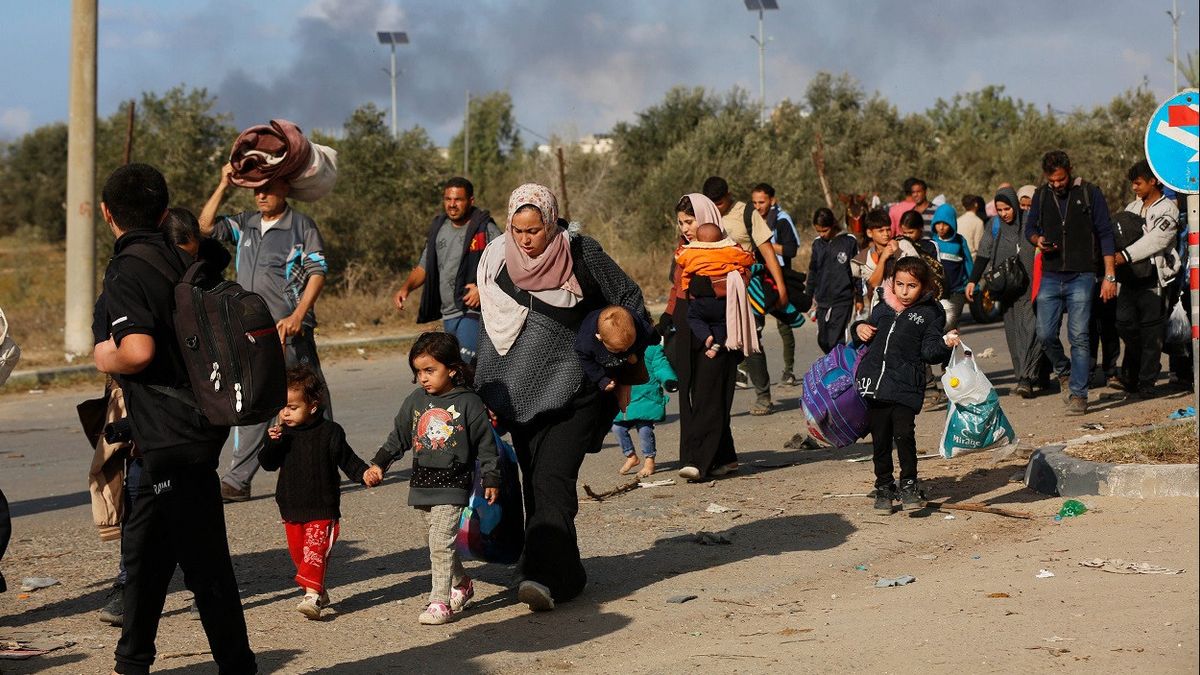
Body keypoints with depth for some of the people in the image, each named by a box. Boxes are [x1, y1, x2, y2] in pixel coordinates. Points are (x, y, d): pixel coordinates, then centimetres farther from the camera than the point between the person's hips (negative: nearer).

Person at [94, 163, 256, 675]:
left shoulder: (125, 272, -14)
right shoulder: (184, 262, 10)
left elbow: (139, 350, -28)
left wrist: (107, 359, -7)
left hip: (173, 438, -9)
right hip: (200, 419, 9)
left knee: (204, 562, -3)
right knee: (143, 546, 20)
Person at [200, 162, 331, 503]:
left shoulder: (302, 225, -1)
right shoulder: (245, 224, 13)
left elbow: (318, 272, -7)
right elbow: (206, 227, 4)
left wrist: (298, 316, -18)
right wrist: (224, 185, 0)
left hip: (290, 330, -4)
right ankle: (238, 481, 5)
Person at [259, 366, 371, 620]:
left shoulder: (330, 432, -8)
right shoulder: (282, 433, 3)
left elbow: (347, 459, -2)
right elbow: (268, 464, -1)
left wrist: (363, 473, -19)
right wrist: (272, 443, -19)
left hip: (322, 508, -5)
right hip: (291, 508, 5)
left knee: (315, 550, -15)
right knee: (297, 552, 12)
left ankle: (312, 595, -21)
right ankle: (319, 592, 25)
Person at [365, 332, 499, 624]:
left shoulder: (469, 403, -5)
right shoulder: (415, 401, 7)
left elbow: (486, 444, 0)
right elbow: (398, 437, 15)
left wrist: (491, 479, 0)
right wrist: (378, 464, 5)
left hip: (453, 485, -6)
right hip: (422, 484, 6)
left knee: (441, 543, -13)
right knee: (440, 542, 14)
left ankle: (440, 602, -10)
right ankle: (461, 584, 34)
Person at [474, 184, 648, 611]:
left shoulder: (582, 254, -9)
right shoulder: (496, 259, 1)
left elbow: (629, 300, 2)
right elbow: (490, 330, 12)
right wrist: (487, 393, 10)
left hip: (572, 389, -4)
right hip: (520, 391, 4)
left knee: (553, 480, -16)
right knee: (534, 484, 4)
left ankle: (542, 576, -25)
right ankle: (565, 573, 15)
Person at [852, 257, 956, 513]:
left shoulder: (930, 314, 3)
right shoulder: (882, 309, 14)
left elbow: (929, 352, -4)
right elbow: (868, 336, 28)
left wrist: (944, 343, -23)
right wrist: (860, 329, 6)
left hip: (906, 387, -4)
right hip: (875, 383, 4)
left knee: (904, 434, -13)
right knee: (880, 439, 9)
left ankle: (909, 485, 5)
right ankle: (884, 486, 23)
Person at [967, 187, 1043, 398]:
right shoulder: (994, 226, 8)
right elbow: (983, 255, 13)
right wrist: (973, 281, 6)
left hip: (1031, 287, -4)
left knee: (1030, 329, -14)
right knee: (1013, 331, 3)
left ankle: (1026, 378, -19)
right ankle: (1024, 378, 8)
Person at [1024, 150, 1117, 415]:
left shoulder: (1090, 194, -1)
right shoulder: (1041, 196, 10)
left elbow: (1105, 234, -1)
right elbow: (1030, 227, 21)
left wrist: (1110, 275, -6)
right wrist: (1037, 239, -4)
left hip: (1081, 277, -4)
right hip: (1050, 277, 4)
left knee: (1078, 337, -7)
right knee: (1045, 335, -1)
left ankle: (1078, 395, -3)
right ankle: (1064, 371, 27)